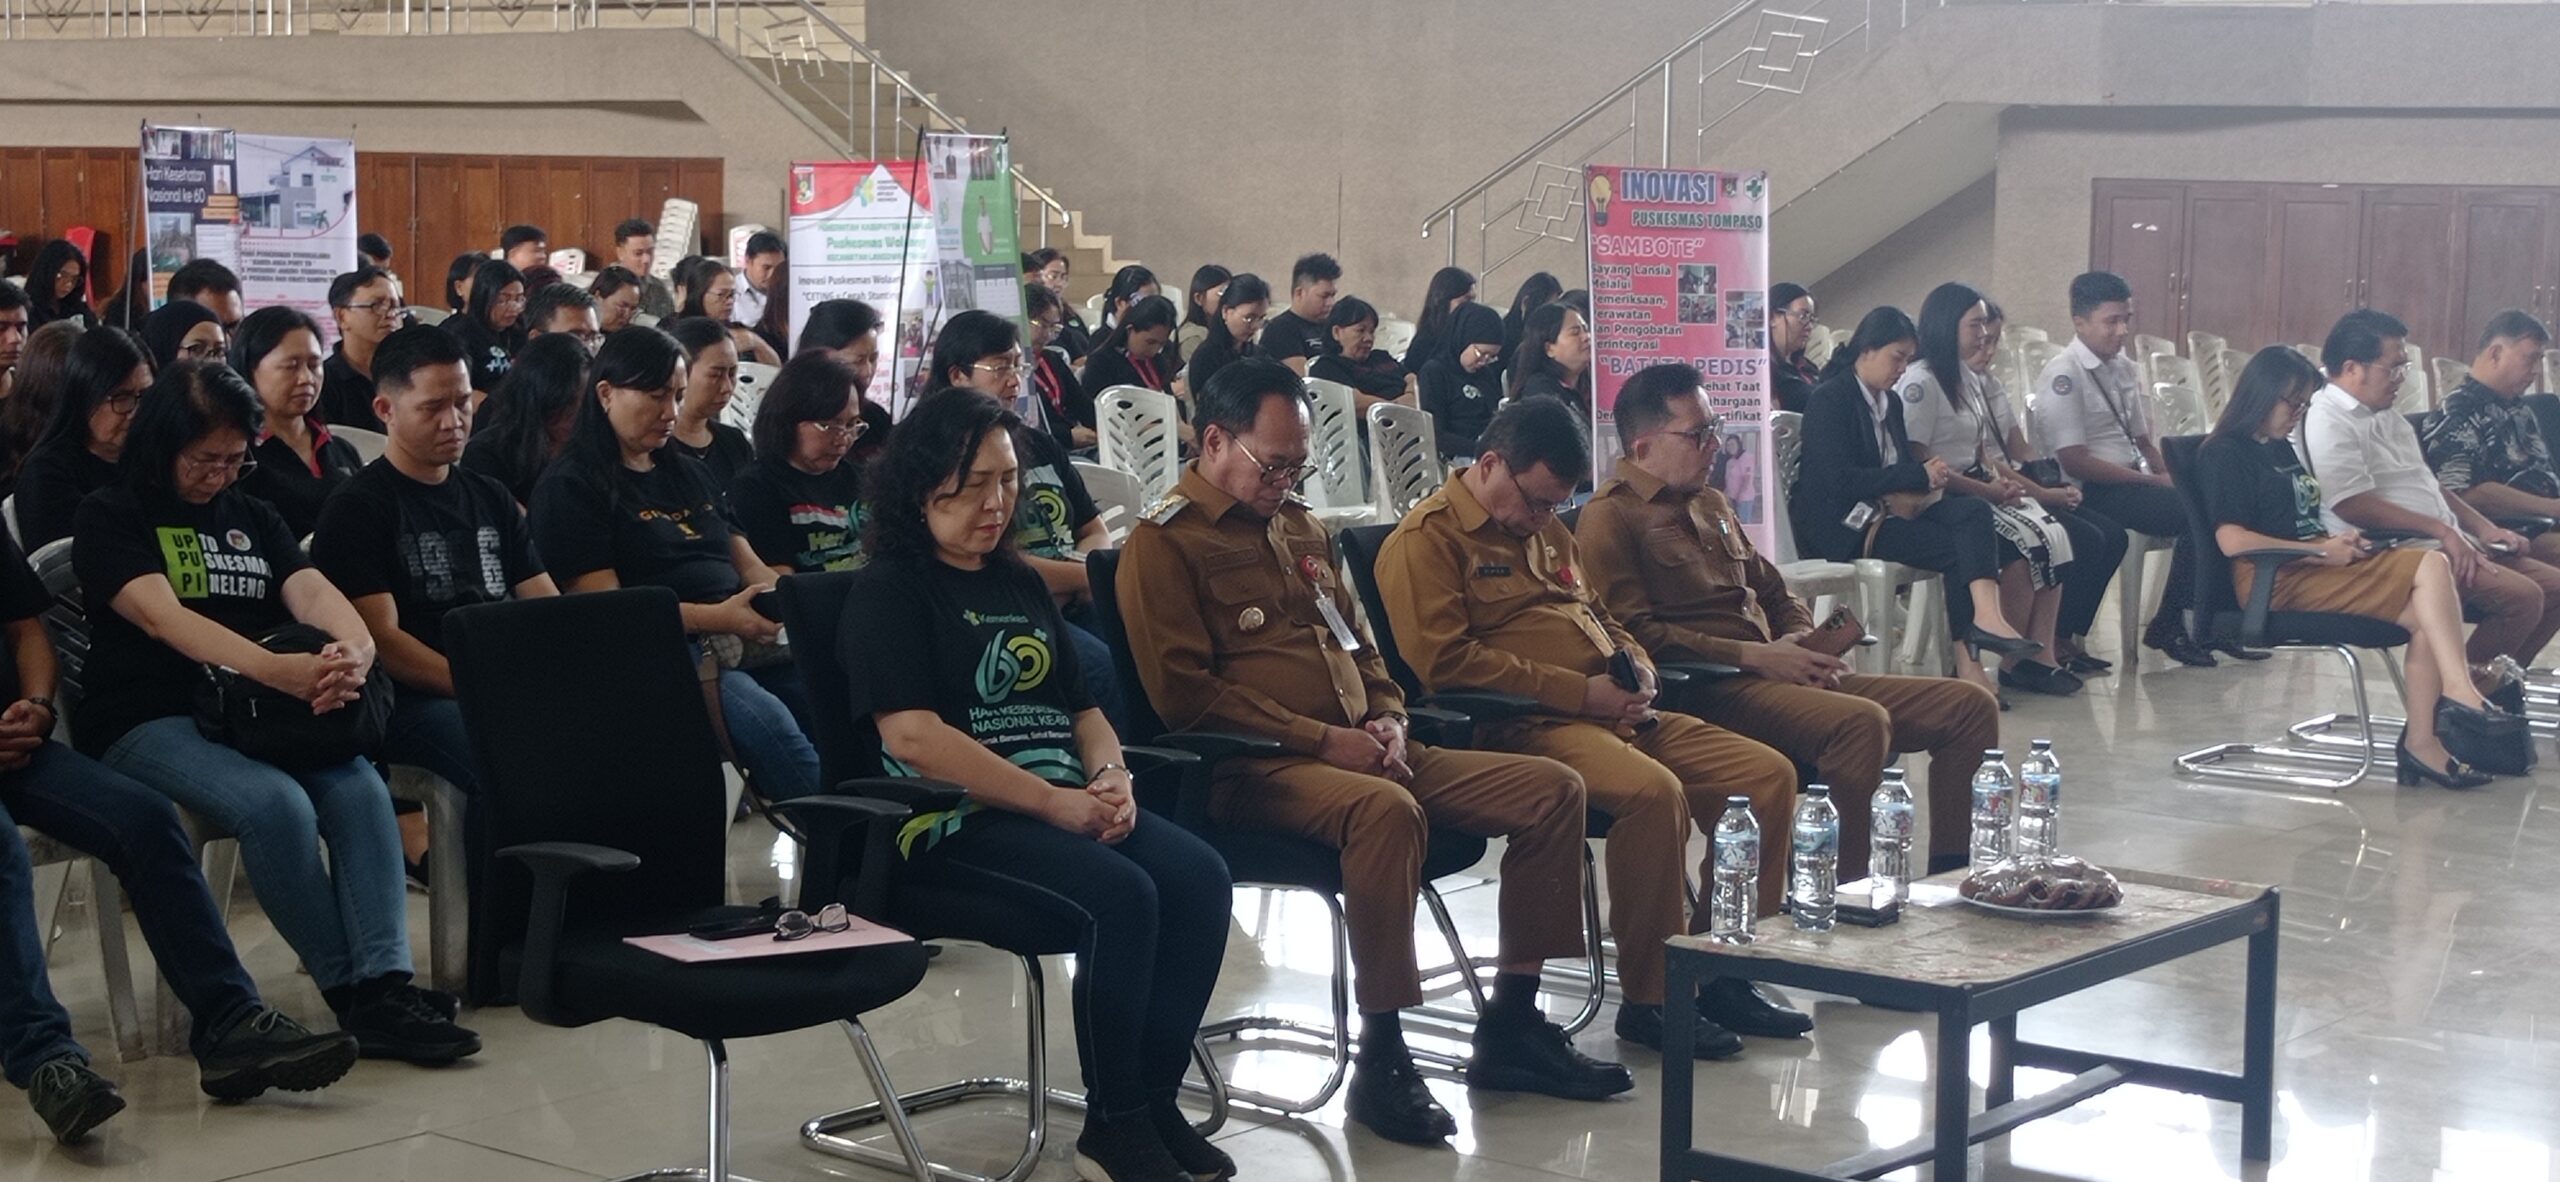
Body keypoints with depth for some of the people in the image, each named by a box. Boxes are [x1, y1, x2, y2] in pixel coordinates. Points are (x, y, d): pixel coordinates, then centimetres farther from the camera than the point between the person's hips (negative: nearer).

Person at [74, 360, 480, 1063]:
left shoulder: (251, 518, 20)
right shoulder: (111, 518, 2)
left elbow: (312, 591, 3)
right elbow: (162, 616, -16)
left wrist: (355, 648, -25)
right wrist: (277, 670, -33)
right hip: (148, 722, -5)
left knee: (360, 790, -26)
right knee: (276, 804, -33)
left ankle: (385, 986, -33)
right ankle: (352, 993, -23)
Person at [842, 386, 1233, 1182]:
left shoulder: (1018, 582, 21)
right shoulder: (890, 588, -1)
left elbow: (1079, 707, 23)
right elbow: (911, 734, -14)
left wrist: (1110, 777, -2)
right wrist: (1055, 802, -17)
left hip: (1064, 808, 7)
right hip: (952, 826, -7)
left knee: (1199, 877, -19)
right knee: (1119, 895, -30)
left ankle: (1154, 1098, -12)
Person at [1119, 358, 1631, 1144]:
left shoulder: (1300, 527, 22)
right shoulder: (1164, 542, -3)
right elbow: (1183, 694, -13)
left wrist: (1387, 719, 5)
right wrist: (1322, 739, -16)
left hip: (1359, 751, 9)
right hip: (1255, 769, -9)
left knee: (1553, 790, -3)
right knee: (1386, 809, -40)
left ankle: (1511, 1026, 2)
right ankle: (1381, 1059, -30)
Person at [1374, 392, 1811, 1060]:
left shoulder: (1547, 531, 25)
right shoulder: (1427, 540, -4)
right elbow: (1445, 658, -16)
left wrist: (1636, 666, 10)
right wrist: (1578, 691, -16)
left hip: (1618, 716, 9)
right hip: (1523, 726, -9)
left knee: (1769, 775, -3)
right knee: (1654, 792, -34)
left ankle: (1727, 973, 4)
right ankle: (1649, 998, -20)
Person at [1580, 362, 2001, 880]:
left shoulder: (1711, 504, 25)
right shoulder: (1610, 517, -3)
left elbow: (1776, 593, 30)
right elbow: (1635, 633, -15)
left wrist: (1801, 643, 5)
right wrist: (1754, 656, -15)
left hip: (1778, 678, 9)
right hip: (1706, 693, -9)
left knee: (1969, 706, -1)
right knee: (1861, 722, -35)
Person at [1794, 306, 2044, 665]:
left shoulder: (1890, 403, 21)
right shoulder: (1829, 400, -7)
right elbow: (1838, 480, -18)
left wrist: (1930, 473, -7)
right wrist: (1919, 475, -15)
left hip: (1892, 509, 8)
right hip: (1846, 524, -8)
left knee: (1974, 511, -21)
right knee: (1957, 547, -25)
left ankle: (1987, 617, -39)